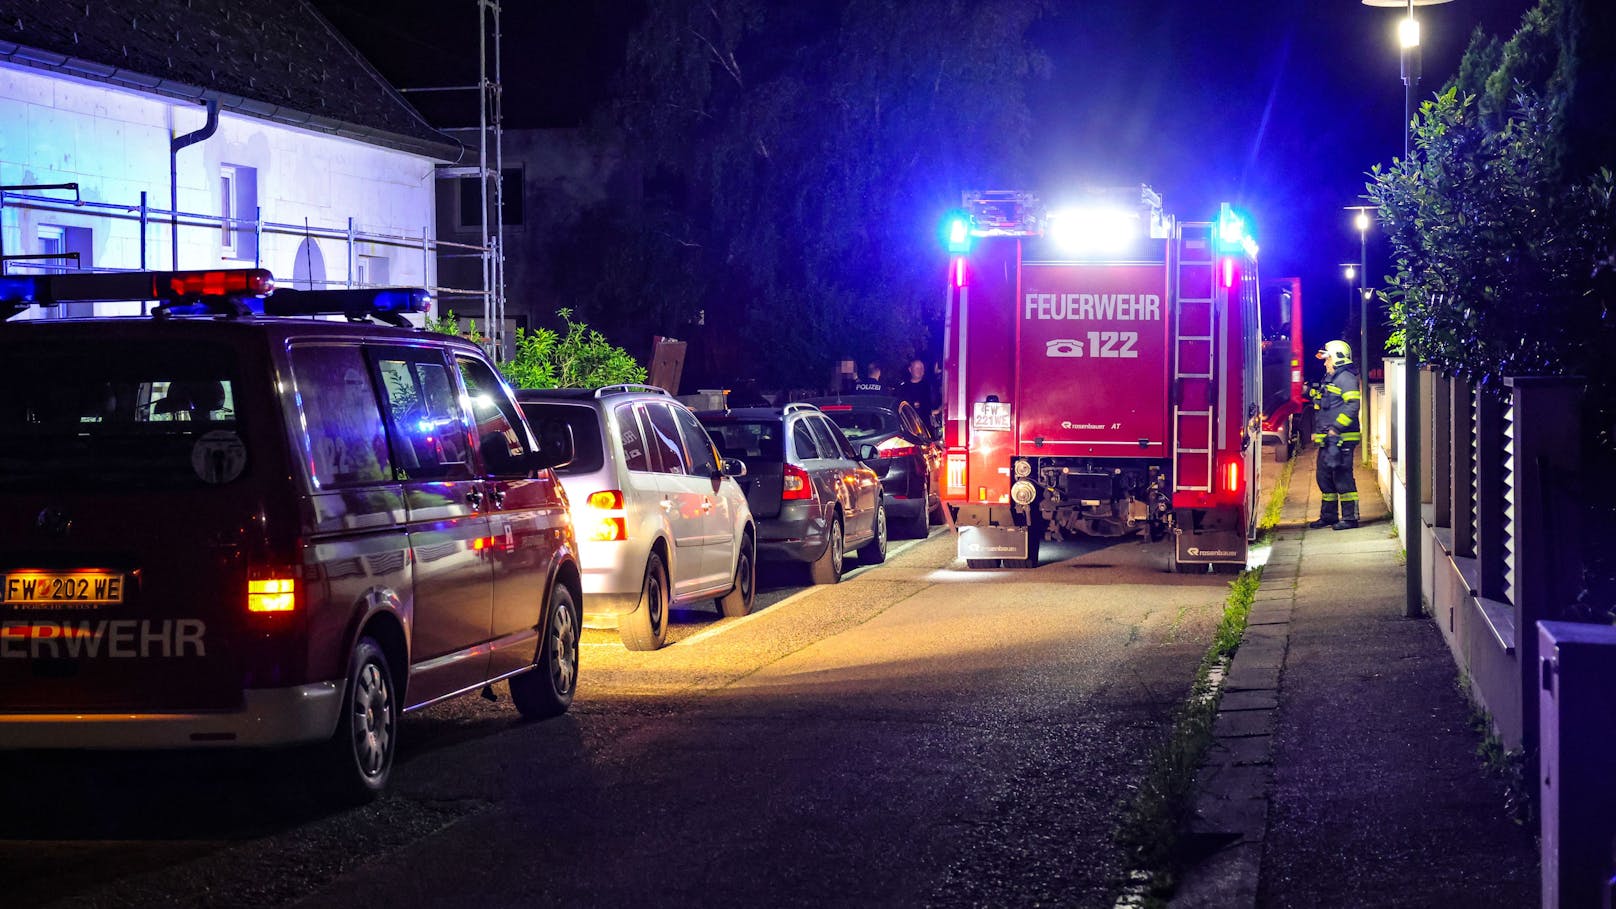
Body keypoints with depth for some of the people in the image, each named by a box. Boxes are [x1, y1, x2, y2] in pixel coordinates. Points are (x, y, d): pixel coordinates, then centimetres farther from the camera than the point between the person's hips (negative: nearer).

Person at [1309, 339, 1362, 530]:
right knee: (1325, 477, 14)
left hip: (1341, 439, -10)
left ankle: (1350, 517, -6)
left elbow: (1352, 406, -21)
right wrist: (1318, 431, 21)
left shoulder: (1346, 378, -10)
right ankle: (1328, 516, 22)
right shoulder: (1330, 379, 21)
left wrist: (1336, 428, -23)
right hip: (1328, 439, 10)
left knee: (1342, 478, -9)